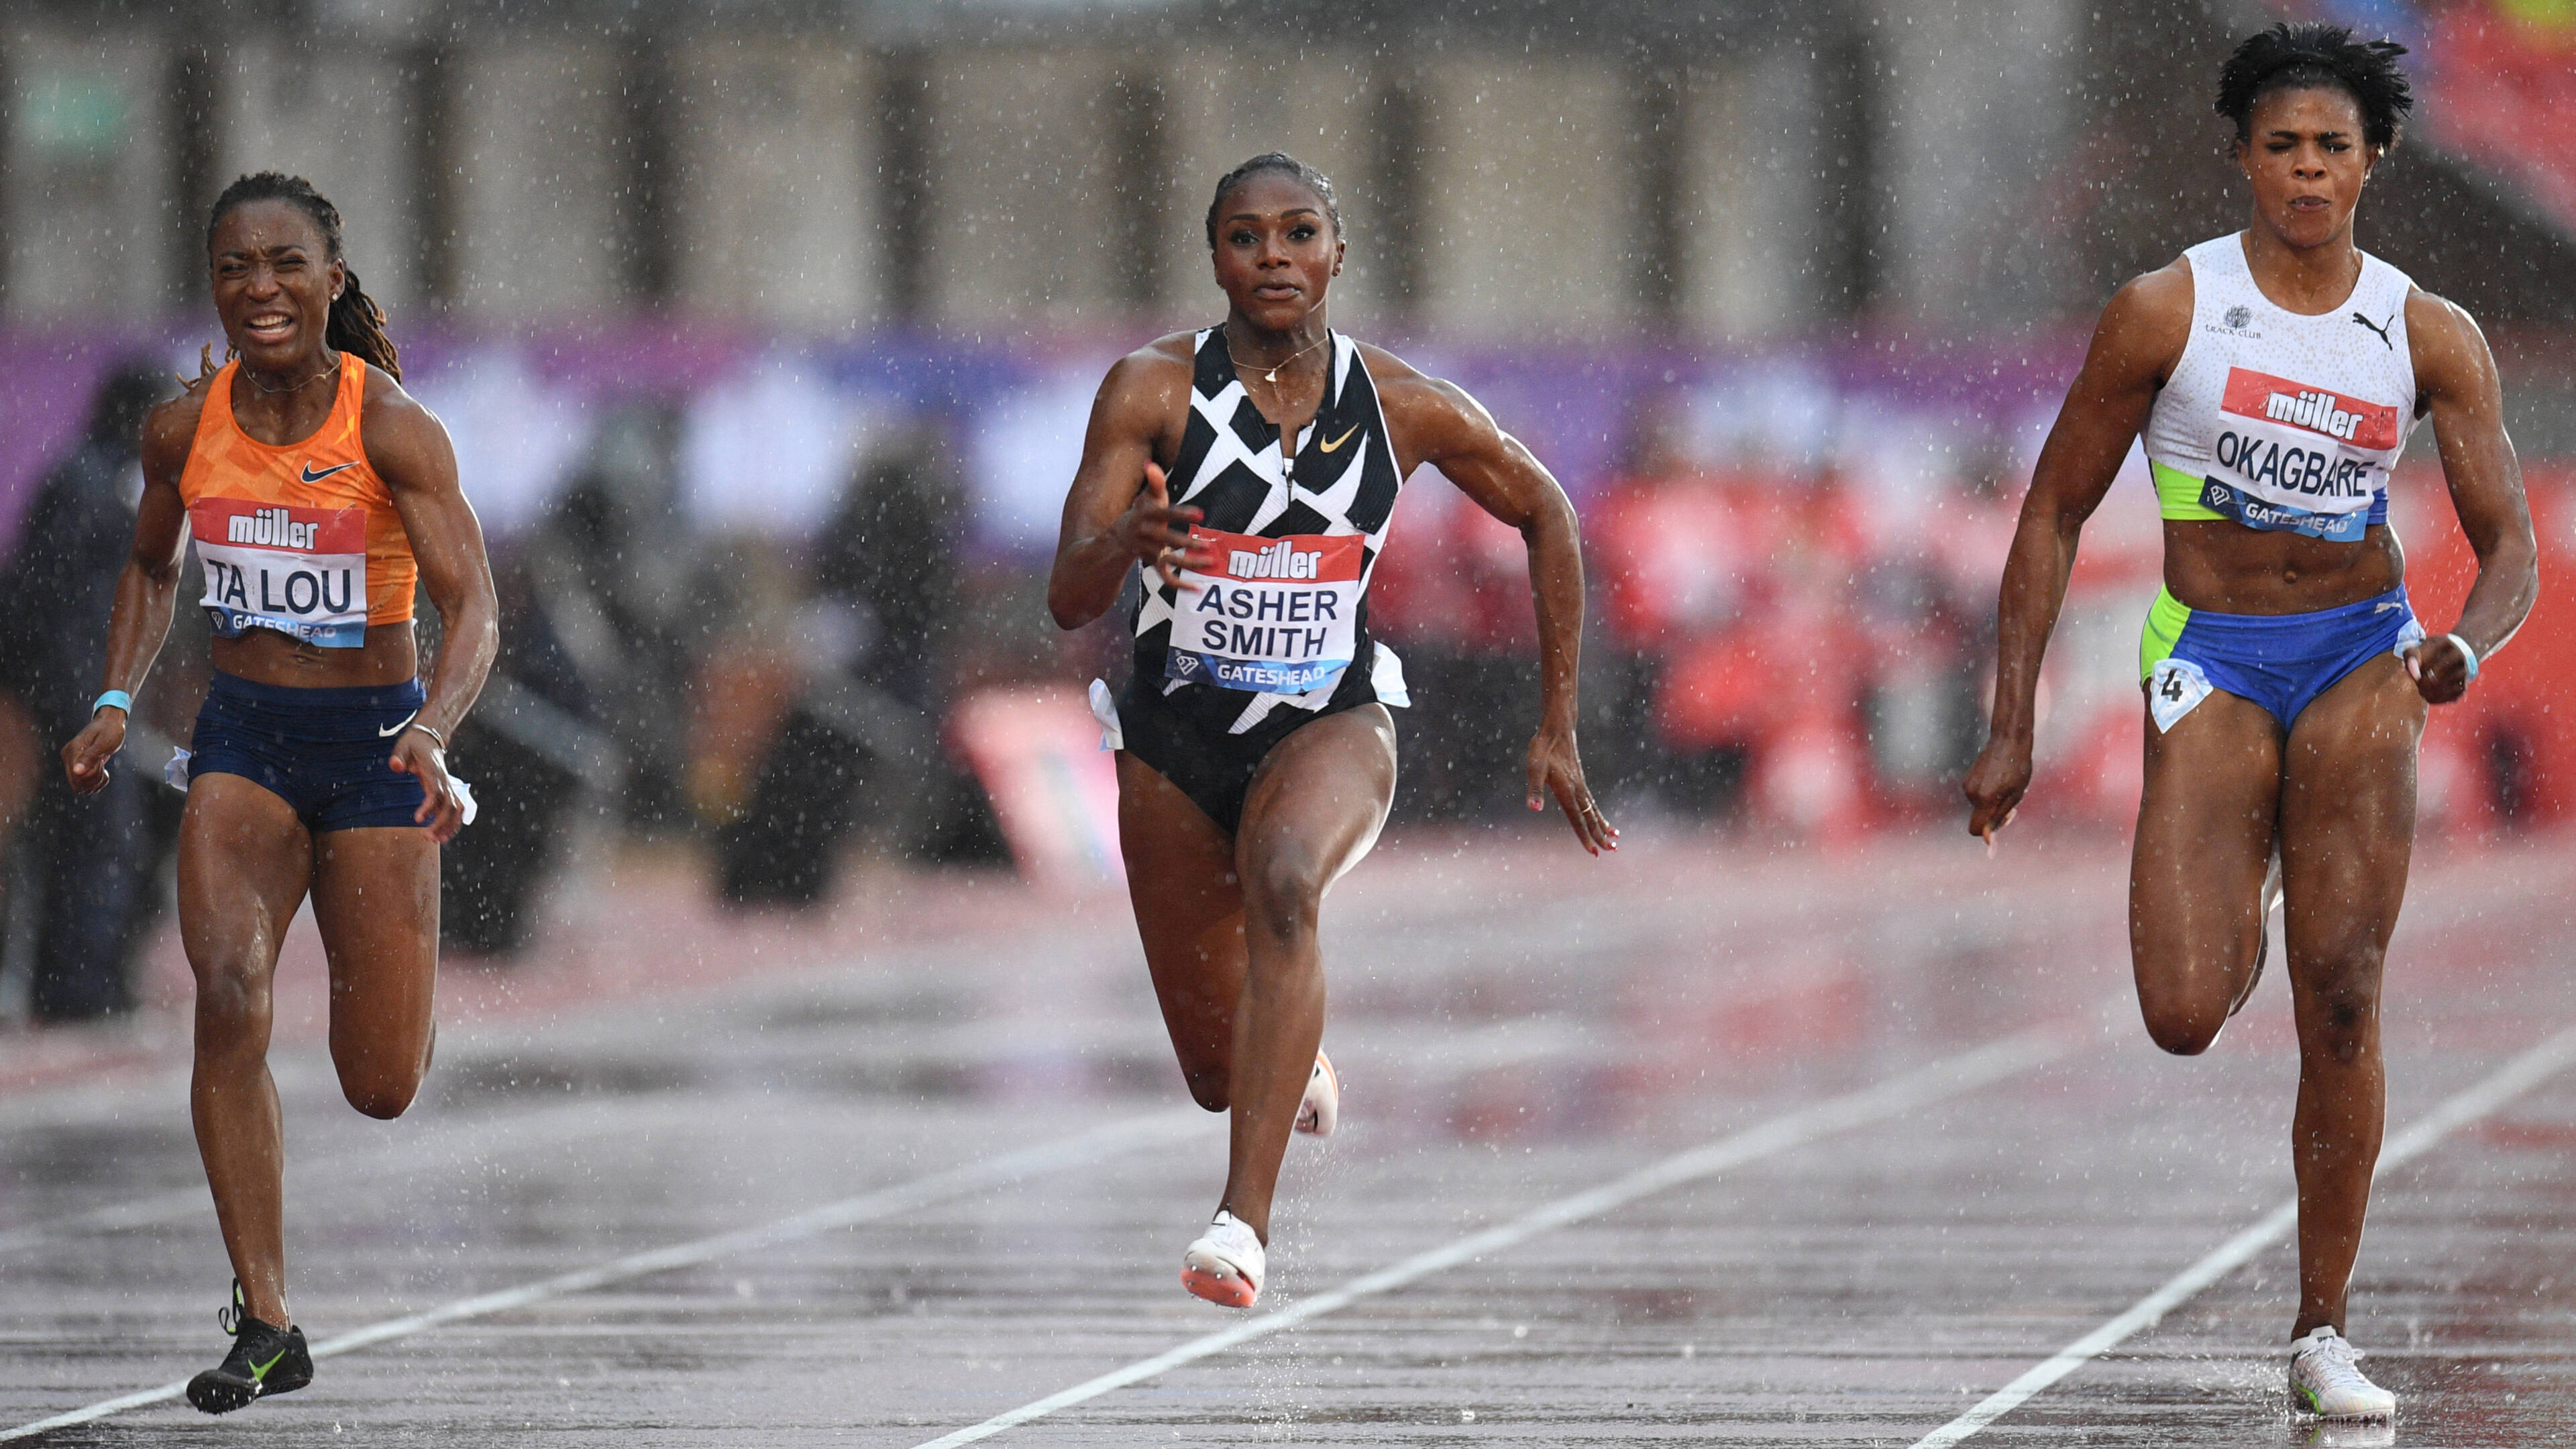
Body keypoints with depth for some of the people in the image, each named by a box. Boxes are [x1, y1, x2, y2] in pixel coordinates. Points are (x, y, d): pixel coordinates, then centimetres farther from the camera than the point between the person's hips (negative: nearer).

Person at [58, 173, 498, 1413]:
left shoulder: (391, 429, -15)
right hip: (242, 738, 2)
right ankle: (265, 1324, -21)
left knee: (380, 1089, 0)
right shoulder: (185, 428, -3)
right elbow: (151, 569, 17)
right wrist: (117, 702, 3)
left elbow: (472, 606, -22)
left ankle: (397, 994, 41)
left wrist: (431, 733, -39)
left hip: (375, 740, -2)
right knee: (227, 988, -24)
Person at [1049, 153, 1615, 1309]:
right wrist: (1126, 543, -42)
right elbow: (1069, 601, -19)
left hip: (1329, 727, -1)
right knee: (1217, 1072, 9)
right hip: (1175, 742, 1)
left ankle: (1245, 1219, -42)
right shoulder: (1153, 390, -14)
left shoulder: (1407, 408, -9)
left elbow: (1543, 512, 9)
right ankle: (1300, 1070, 50)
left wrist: (1556, 726, 8)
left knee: (1282, 882, -36)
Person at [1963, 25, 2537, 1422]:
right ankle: (2238, 913, 25)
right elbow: (2053, 514, 0)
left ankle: (2322, 1333, 2)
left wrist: (2466, 645, -24)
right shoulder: (2166, 311, -6)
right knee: (2184, 1021, -15)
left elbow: (2508, 544, 0)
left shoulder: (2429, 337, 0)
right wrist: (2010, 729, -4)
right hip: (2211, 662, -1)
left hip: (2361, 658, 1)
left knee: (2341, 1005, -8)